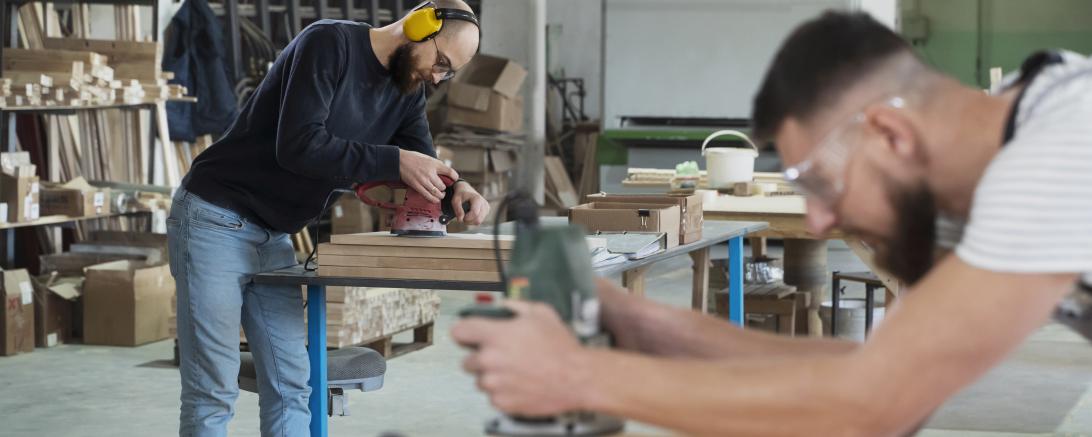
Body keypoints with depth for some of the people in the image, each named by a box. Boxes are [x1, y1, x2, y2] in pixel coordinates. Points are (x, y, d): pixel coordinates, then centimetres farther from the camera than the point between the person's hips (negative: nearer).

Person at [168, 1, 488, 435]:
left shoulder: (407, 90, 7)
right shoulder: (328, 43, -18)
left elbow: (422, 171, 4)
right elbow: (298, 145, -27)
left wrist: (457, 188, -18)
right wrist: (393, 161, -27)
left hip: (273, 237, 8)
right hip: (214, 222, -8)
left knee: (291, 388, 2)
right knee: (213, 394, -8)